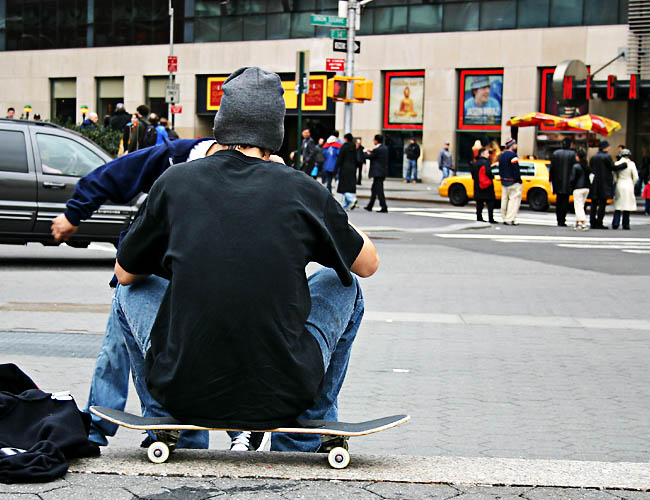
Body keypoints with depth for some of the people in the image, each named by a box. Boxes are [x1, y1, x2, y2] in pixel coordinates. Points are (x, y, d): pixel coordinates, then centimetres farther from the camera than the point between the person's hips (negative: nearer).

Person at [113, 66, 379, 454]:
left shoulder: (175, 183, -2)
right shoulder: (303, 191, -4)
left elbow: (126, 273, 15)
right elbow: (368, 264, 14)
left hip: (183, 392, 1)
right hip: (280, 398, -1)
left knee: (131, 290, 28)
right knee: (344, 285, 25)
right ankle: (302, 442, 30)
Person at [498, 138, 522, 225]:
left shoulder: (501, 155, 13)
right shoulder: (512, 155, -16)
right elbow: (515, 169, -19)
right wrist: (518, 180, -14)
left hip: (504, 181, 9)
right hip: (513, 182, -9)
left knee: (505, 200, 14)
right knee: (514, 200, -6)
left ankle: (505, 218, 20)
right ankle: (509, 220, -12)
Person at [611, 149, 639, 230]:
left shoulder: (617, 164, 0)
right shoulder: (631, 164, -6)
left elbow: (614, 178, 0)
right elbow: (636, 177, -6)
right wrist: (632, 185, 9)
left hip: (619, 186, 2)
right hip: (629, 185, -2)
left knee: (618, 205, 8)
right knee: (627, 205, 4)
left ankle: (615, 223, -3)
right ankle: (625, 224, 4)